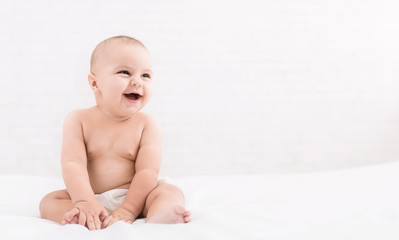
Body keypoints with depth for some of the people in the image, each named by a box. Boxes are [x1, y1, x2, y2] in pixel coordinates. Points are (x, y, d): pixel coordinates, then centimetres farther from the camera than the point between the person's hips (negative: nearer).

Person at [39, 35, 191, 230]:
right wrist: (84, 202, -30)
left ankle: (157, 218, -57)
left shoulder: (147, 124, -2)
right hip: (90, 197, 1)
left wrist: (127, 209, -25)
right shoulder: (78, 120, -1)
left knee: (172, 192, -24)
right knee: (49, 202, -18)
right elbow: (72, 164, -13)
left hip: (133, 196, -1)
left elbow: (147, 171, -11)